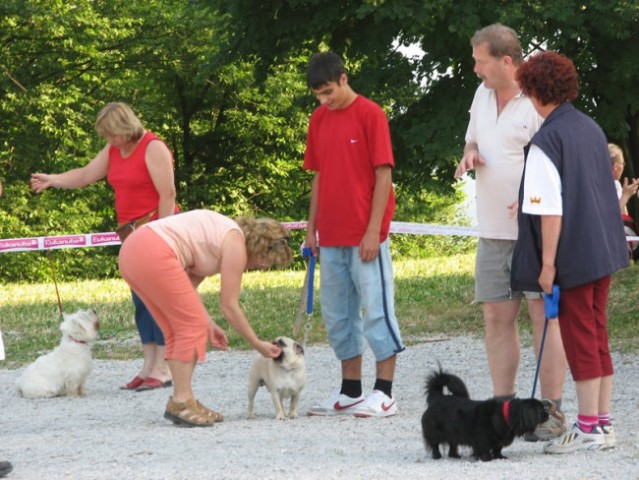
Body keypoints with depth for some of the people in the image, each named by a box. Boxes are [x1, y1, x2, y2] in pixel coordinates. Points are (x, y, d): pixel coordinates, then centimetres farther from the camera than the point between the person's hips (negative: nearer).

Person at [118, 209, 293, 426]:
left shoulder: (224, 234, 23)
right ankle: (181, 402, -5)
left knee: (180, 330, 14)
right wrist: (258, 345, 4)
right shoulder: (236, 244, -4)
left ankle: (183, 400, 14)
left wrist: (208, 322, 10)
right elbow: (229, 306, -3)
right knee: (192, 326, -4)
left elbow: (189, 284, 18)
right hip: (153, 255, -10)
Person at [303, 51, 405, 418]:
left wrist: (373, 231, -14)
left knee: (376, 308, -4)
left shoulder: (370, 114, -8)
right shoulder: (319, 119, 12)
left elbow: (384, 175, -10)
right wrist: (312, 228, 12)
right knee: (338, 314, 10)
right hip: (331, 236, 7)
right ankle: (351, 392, 17)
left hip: (365, 235, -7)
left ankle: (384, 393, -1)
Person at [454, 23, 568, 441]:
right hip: (493, 230, 8)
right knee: (497, 316, 8)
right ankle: (504, 407, 15)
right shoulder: (483, 95, 13)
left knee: (544, 314, -6)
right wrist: (470, 153, 3)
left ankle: (552, 411, -3)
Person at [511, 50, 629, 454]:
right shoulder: (592, 129, 8)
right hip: (604, 249, 8)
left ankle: (588, 427, 3)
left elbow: (552, 209, -19)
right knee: (598, 335, 13)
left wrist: (548, 262, -15)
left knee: (579, 336, -1)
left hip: (572, 254, -8)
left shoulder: (546, 141, -16)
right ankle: (603, 422, 17)